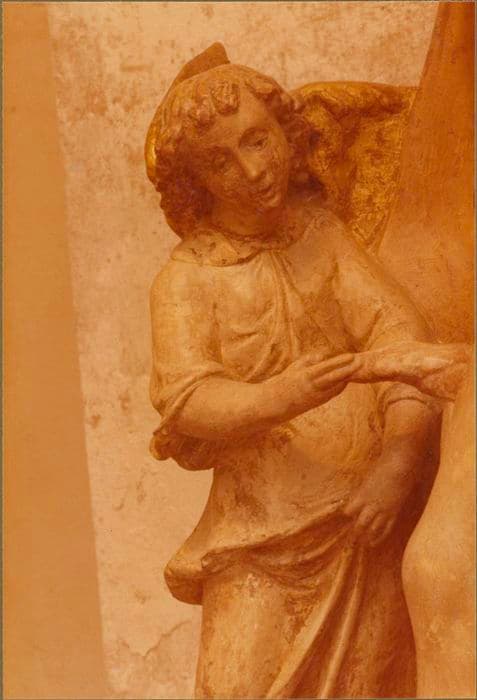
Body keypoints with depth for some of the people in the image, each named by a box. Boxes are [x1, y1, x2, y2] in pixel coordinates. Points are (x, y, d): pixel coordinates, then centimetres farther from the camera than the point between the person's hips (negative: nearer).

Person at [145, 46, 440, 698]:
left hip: (368, 512, 2)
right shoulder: (185, 281, -2)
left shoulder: (321, 229, 3)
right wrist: (280, 396, -34)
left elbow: (396, 326, -6)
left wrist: (402, 453, -22)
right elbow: (185, 399, -14)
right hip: (270, 529, -2)